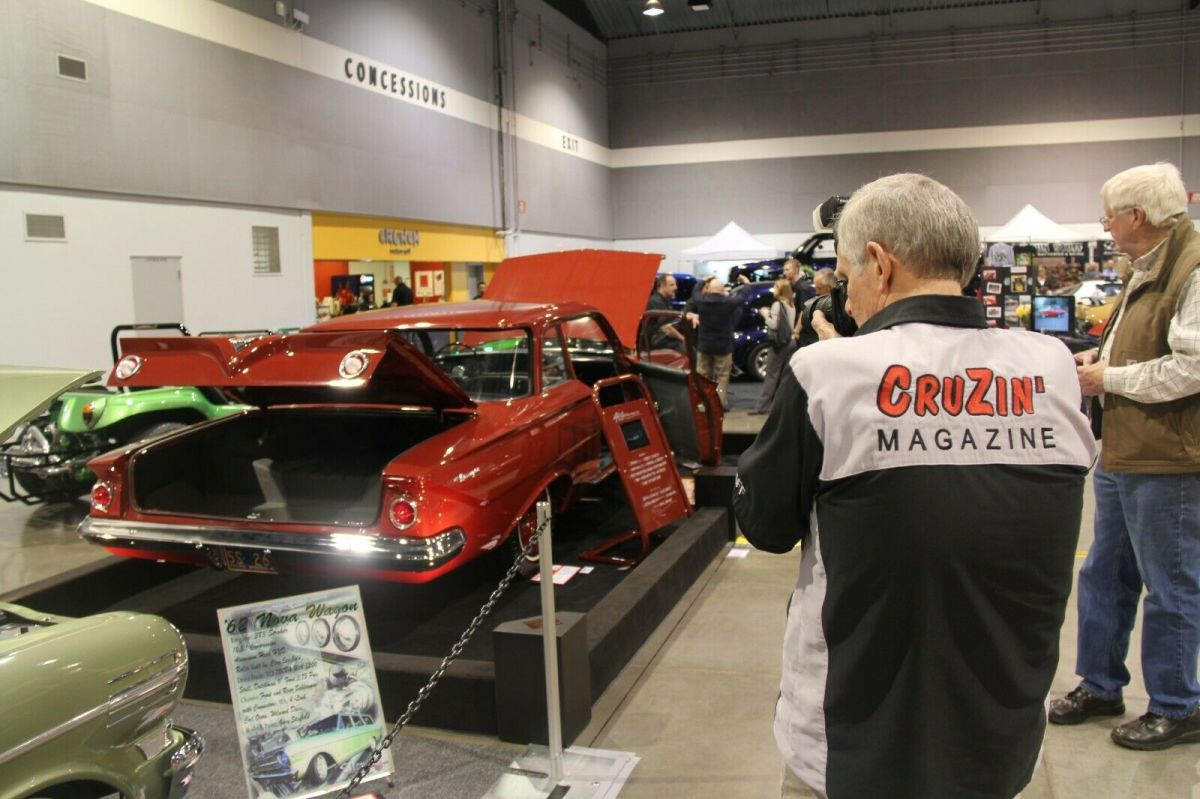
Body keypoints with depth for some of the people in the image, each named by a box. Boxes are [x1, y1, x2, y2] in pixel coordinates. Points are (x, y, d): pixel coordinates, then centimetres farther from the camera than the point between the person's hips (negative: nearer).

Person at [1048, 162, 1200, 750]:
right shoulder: (1146, 272, 15)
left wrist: (1109, 379, -14)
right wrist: (1101, 357, 7)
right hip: (1121, 454, 10)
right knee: (1104, 576, 17)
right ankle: (1099, 685, 32)